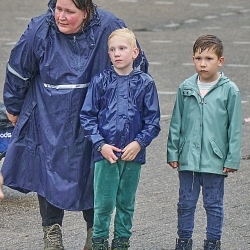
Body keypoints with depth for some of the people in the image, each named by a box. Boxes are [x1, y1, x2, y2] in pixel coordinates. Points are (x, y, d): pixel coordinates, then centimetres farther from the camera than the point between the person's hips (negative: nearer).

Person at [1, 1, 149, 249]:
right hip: (49, 118, 0)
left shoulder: (109, 28, -15)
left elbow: (138, 66, 0)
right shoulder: (39, 30, -14)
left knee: (92, 174, 9)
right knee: (49, 171, 0)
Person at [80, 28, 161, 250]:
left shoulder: (145, 83, 0)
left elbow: (153, 120, 3)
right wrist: (101, 144, -9)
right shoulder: (100, 81, -2)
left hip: (133, 154, 1)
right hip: (105, 153, -1)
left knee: (126, 202, 11)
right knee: (104, 202, -1)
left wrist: (139, 142, -10)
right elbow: (87, 116, 0)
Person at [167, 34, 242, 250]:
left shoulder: (229, 91, -6)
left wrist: (232, 159, -6)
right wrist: (173, 152, 5)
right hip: (188, 159, 2)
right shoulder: (185, 89, 2)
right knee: (186, 203, 12)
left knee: (214, 204, 9)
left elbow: (234, 128, -4)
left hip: (215, 160, -2)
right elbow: (176, 123, 8)